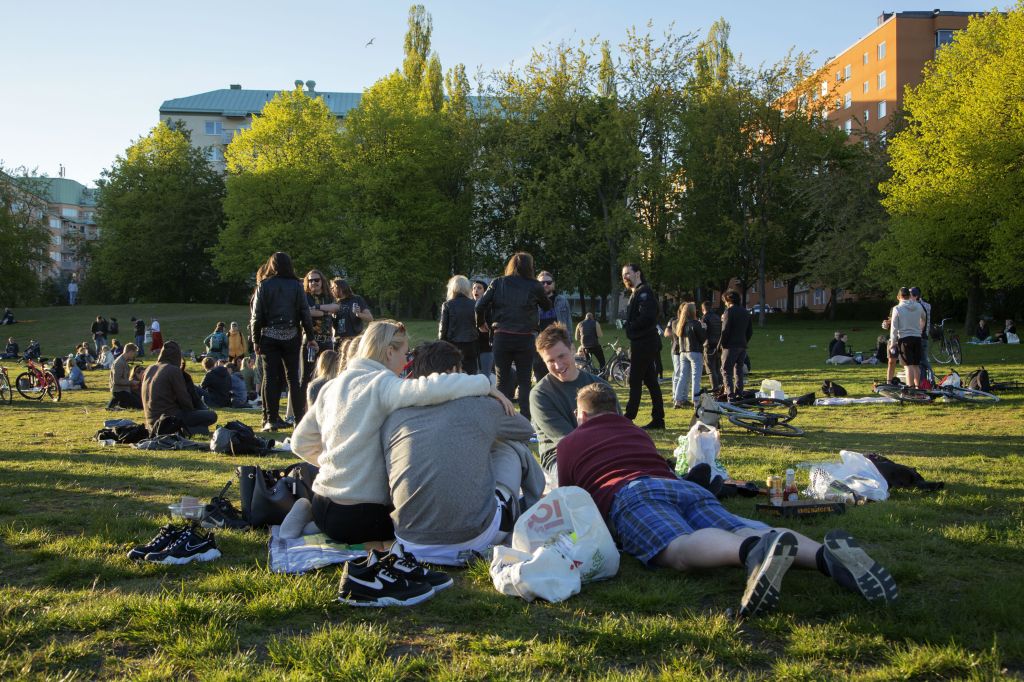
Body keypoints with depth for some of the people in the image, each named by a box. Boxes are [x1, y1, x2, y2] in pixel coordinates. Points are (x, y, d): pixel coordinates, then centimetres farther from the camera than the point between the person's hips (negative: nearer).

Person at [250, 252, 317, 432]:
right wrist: (311, 337, 8)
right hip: (291, 336, 1)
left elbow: (257, 315, -2)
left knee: (271, 378, 2)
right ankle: (300, 418, 7)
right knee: (293, 377, 7)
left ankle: (271, 419, 0)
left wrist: (256, 340, 5)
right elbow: (305, 313, 1)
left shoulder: (263, 285, 0)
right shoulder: (296, 286, 2)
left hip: (269, 336, -1)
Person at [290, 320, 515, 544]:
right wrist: (486, 385, -20)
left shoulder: (331, 387, 9)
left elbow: (300, 443, 14)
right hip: (355, 519, -8)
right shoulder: (381, 385, -15)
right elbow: (432, 388, -32)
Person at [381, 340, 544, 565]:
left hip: (409, 540, 3)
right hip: (474, 537, -3)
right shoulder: (479, 407, -1)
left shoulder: (392, 418, 4)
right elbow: (526, 429, 21)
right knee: (513, 447, 19)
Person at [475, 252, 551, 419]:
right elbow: (547, 306, 14)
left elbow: (480, 306, -1)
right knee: (524, 380, 7)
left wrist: (481, 323, 16)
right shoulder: (534, 286, -1)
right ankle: (525, 417, 4)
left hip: (502, 337, 1)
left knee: (502, 380, 7)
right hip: (525, 339, -1)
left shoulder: (497, 283, 3)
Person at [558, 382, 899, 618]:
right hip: (686, 487, 5)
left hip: (631, 493, -5)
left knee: (680, 548, -33)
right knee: (742, 533, -18)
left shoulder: (569, 443, 27)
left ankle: (756, 552, -66)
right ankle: (825, 554, -48)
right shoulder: (636, 431, 41)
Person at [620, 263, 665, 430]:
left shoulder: (644, 292, -12)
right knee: (651, 381, 10)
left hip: (643, 344, -10)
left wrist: (629, 326, -14)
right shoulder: (636, 294, 21)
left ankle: (629, 417, -4)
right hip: (644, 343, 10)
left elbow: (647, 316, -25)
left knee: (635, 381, -7)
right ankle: (658, 419, 13)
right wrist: (628, 326, 4)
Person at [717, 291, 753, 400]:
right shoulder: (745, 312, 15)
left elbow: (725, 331, -14)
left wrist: (720, 345, -7)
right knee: (739, 370, 14)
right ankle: (739, 394, 12)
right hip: (743, 346, 7)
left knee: (726, 371, -4)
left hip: (731, 346, -7)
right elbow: (750, 331, 16)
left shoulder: (729, 311, -9)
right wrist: (745, 342, 19)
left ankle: (730, 395, -14)